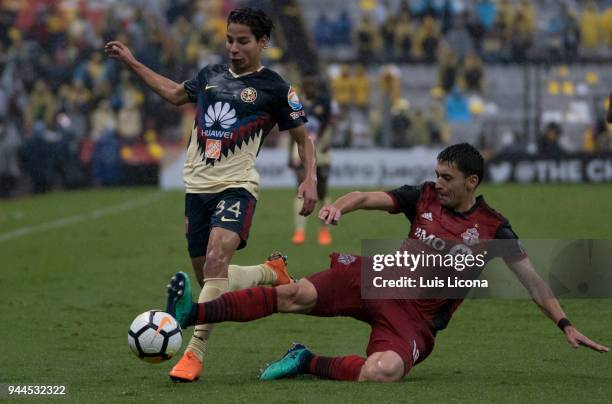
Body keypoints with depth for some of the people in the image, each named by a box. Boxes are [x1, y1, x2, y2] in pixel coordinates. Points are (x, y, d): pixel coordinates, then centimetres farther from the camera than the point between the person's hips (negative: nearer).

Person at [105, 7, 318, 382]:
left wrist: (310, 179, -7)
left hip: (237, 186, -6)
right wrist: (132, 63, 33)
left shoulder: (274, 88, 0)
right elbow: (176, 93, 33)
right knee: (206, 274, 4)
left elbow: (304, 137, 8)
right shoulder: (211, 75, 14)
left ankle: (195, 352, -30)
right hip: (197, 186, 6)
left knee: (217, 258, -27)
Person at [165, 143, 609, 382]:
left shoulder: (492, 228, -3)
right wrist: (340, 206, -22)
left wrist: (566, 325, -4)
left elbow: (532, 279, 2)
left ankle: (308, 362, -13)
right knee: (296, 295, -20)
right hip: (378, 281, 2)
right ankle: (189, 314, -26)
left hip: (417, 318, -2)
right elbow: (367, 197, 2)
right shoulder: (425, 197, 5)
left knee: (384, 371, -36)